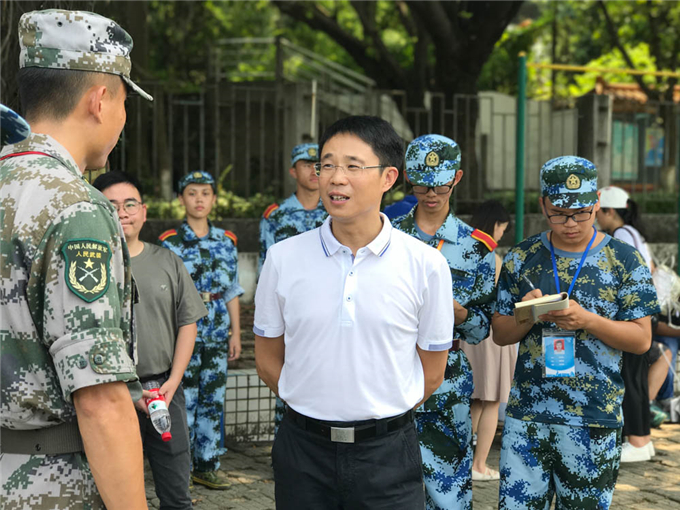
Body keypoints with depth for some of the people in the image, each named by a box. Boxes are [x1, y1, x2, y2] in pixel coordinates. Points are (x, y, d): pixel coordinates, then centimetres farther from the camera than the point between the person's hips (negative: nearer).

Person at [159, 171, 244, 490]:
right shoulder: (170, 242, -1)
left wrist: (236, 333, 9)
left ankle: (207, 465, 16)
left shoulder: (226, 241, 10)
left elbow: (232, 291, 13)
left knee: (214, 398, 7)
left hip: (217, 333, 4)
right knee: (183, 399, -4)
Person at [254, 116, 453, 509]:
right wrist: (319, 410, 8)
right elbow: (268, 360, 8)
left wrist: (380, 418, 6)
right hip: (303, 449, 1)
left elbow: (431, 374, 4)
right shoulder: (283, 258, -1)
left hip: (387, 451, -1)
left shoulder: (427, 264, -5)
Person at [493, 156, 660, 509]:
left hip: (594, 419, -2)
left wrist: (587, 320, -18)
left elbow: (641, 339, -3)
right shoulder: (522, 258, 6)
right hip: (526, 415, 2)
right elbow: (500, 334, 9)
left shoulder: (624, 261, 0)